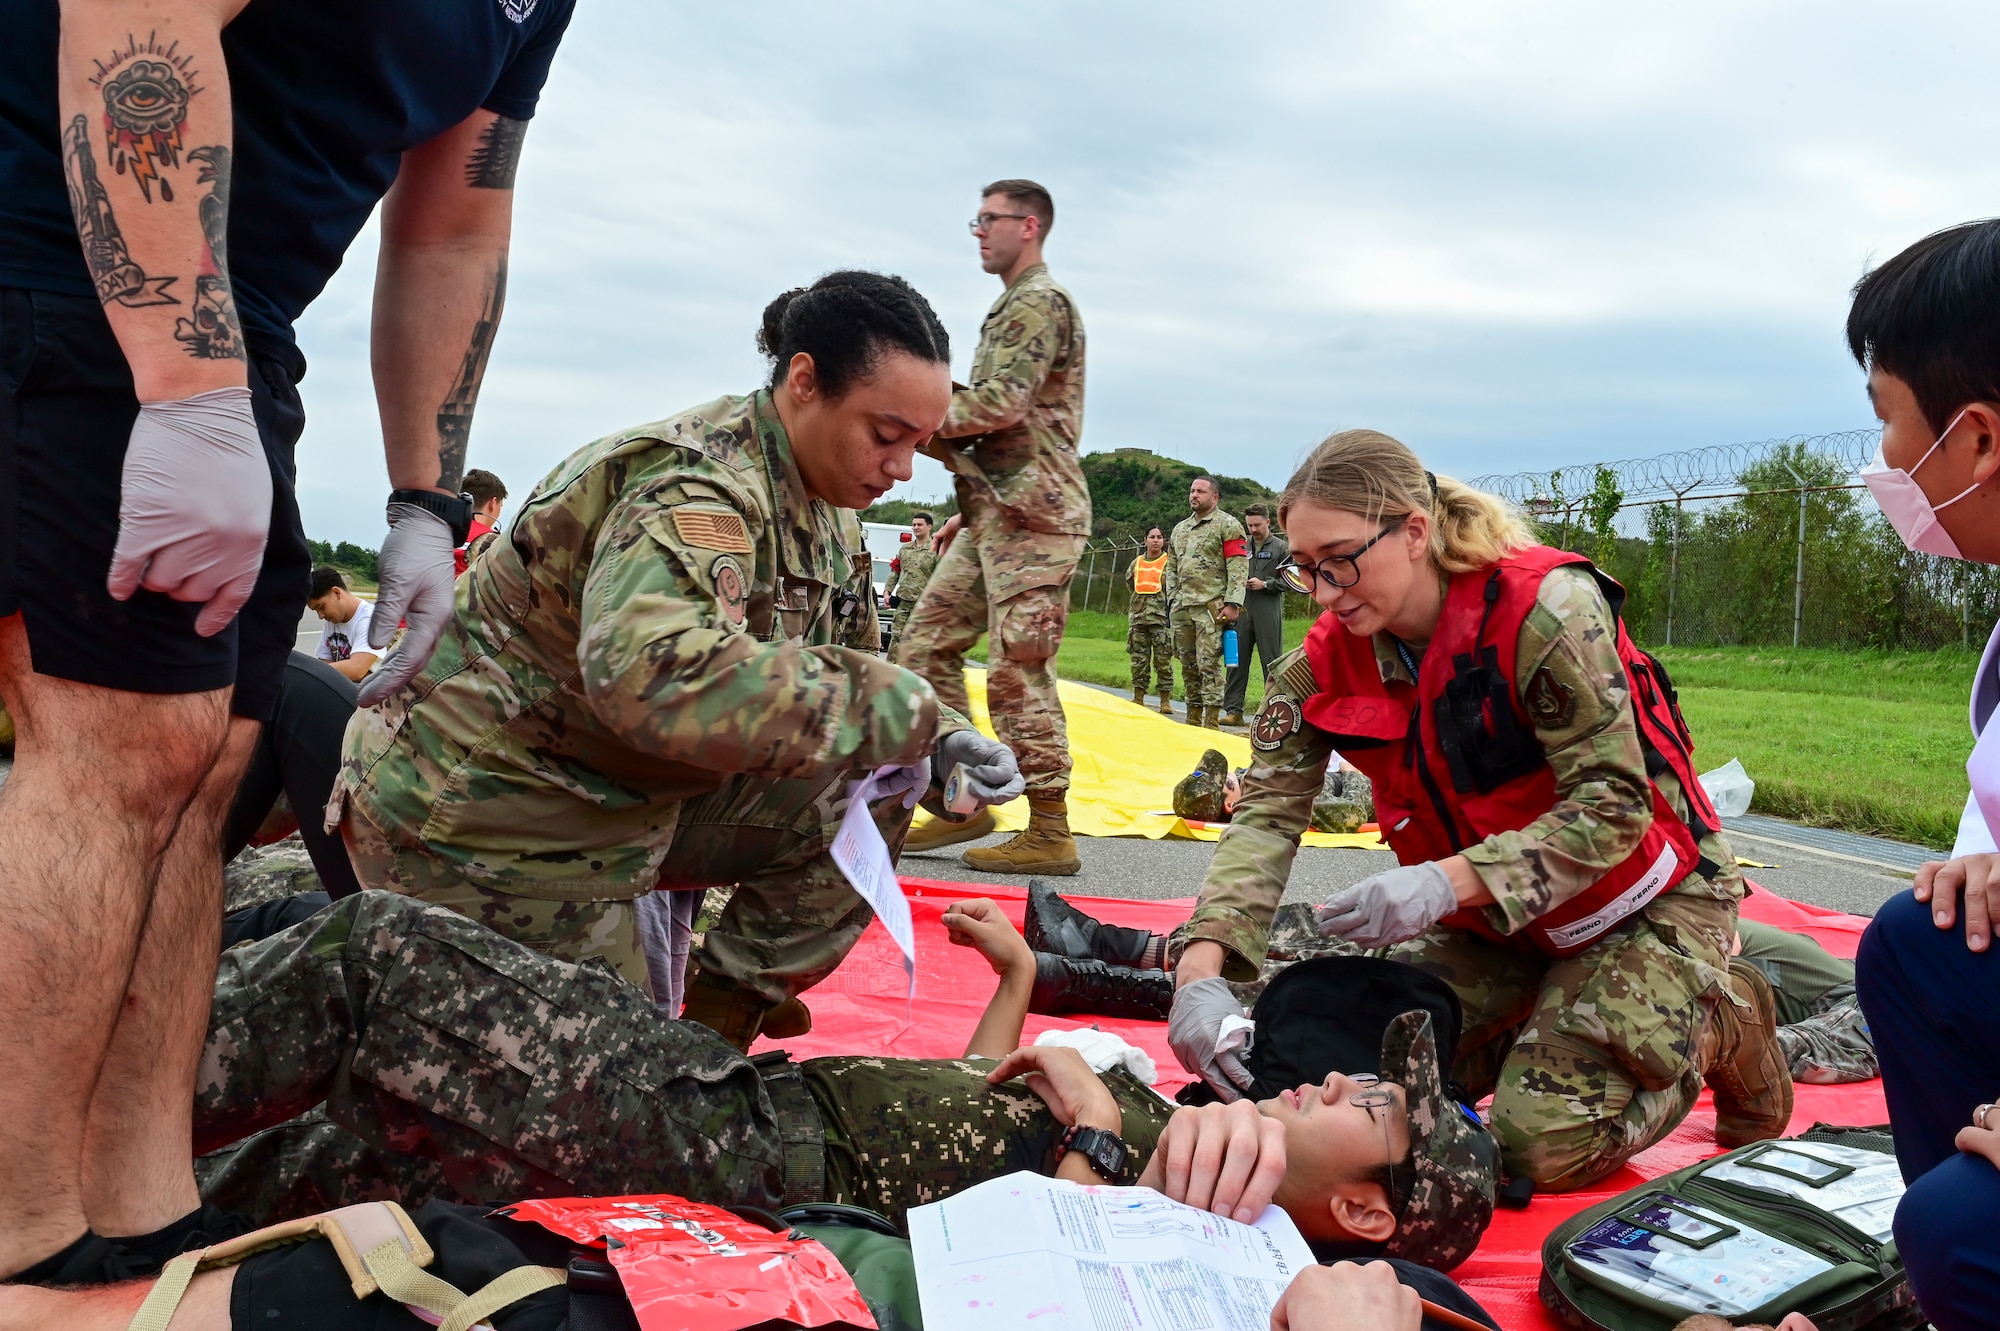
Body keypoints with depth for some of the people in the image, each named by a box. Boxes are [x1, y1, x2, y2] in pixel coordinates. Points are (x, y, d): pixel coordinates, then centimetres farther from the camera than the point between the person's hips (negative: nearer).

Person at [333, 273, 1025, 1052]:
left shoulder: (821, 507, 2)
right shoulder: (695, 490, -29)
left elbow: (839, 674, 14)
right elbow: (658, 670, -50)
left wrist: (940, 736, -6)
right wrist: (897, 710, -41)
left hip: (625, 797, 9)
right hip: (488, 816, -9)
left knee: (864, 803, 1)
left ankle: (722, 1020, 8)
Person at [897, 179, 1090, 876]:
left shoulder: (1040, 302, -8)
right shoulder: (1011, 307, 25)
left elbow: (1001, 403, -22)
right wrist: (970, 509, 23)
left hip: (1030, 517, -10)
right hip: (994, 516, 10)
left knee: (1017, 671, -10)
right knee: (928, 643, 9)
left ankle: (1049, 833, -4)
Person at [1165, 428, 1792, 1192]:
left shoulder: (1546, 609, -28)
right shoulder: (1328, 658, -11)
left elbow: (1614, 806, -29)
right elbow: (1266, 813, -18)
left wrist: (1446, 882, -41)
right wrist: (1203, 965, -34)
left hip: (1642, 899, -6)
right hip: (1493, 918, 6)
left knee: (1544, 1145, -16)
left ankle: (1720, 1023, 13)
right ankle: (1554, 1015, 22)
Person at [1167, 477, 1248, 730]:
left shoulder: (1227, 526, -1)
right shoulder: (1180, 529, 20)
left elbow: (1237, 568, -8)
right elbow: (1171, 567, 24)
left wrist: (1232, 603, -16)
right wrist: (1172, 598, 13)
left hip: (1211, 605, -7)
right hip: (1182, 606, 7)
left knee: (1208, 663, -10)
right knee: (1188, 664, 10)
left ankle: (1211, 721, -8)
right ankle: (1193, 717, 18)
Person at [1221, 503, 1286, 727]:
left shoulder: (1280, 547, 4)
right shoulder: (1241, 545, 12)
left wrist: (1264, 584, -11)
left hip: (1269, 613, -3)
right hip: (1242, 610, 3)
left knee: (1272, 663, 1)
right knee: (1237, 661, 2)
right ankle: (1233, 710, 6)